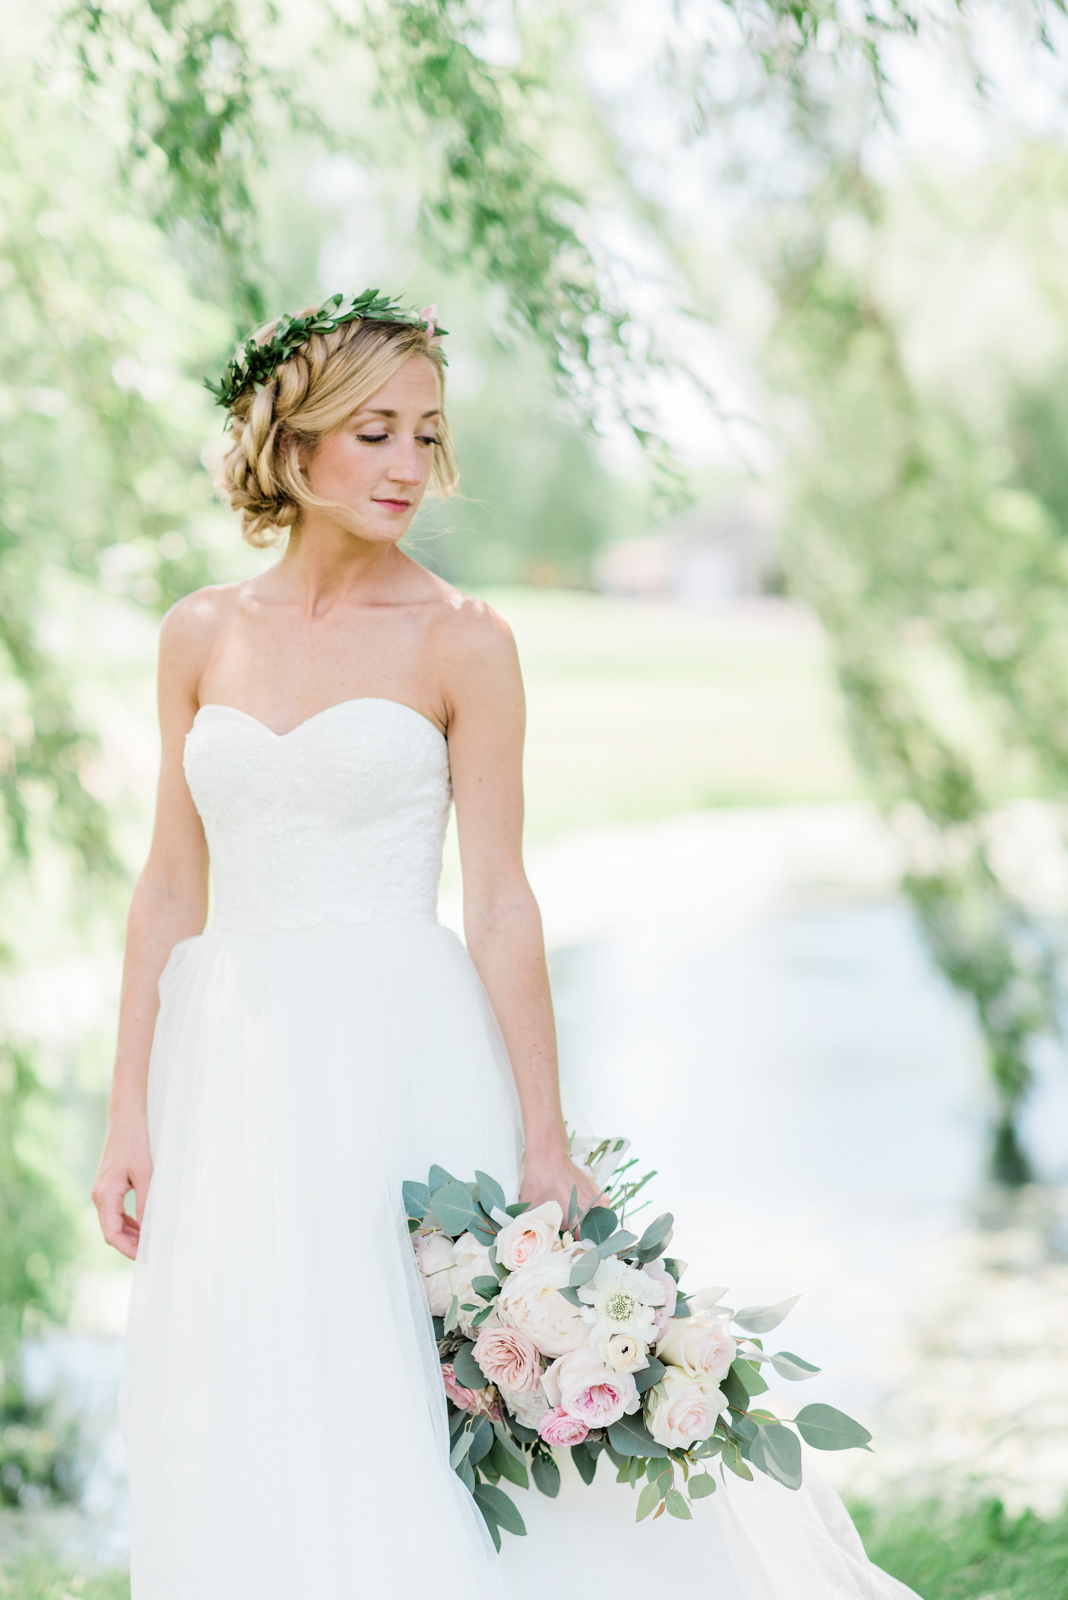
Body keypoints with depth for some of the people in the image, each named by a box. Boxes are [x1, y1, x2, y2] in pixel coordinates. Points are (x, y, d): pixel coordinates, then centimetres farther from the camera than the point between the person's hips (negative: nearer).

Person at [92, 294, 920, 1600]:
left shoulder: (459, 642, -2)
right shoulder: (201, 636, 9)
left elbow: (498, 902, -5)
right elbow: (170, 886, 10)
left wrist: (544, 1141, -9)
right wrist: (129, 1114, 6)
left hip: (397, 1062, -4)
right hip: (231, 1065, 4)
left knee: (415, 1431, -4)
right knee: (242, 1437, 7)